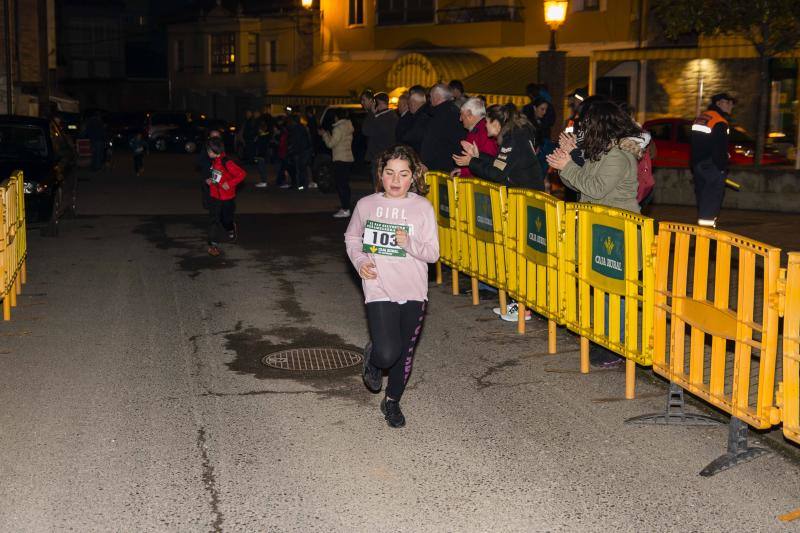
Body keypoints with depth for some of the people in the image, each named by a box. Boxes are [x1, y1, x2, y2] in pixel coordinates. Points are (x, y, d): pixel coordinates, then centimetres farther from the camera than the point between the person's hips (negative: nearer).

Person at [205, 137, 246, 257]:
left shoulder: (227, 163, -23)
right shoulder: (214, 161, 1)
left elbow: (242, 174, -23)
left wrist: (229, 184, -25)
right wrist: (210, 181, 2)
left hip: (227, 198, -5)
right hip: (214, 197, 5)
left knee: (226, 219, 13)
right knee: (213, 220, -3)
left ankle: (230, 229, 47)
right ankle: (213, 244, 0)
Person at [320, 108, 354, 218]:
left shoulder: (339, 128, -13)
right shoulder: (348, 127, 15)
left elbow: (331, 143, -14)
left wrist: (324, 134, 1)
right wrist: (327, 135, 21)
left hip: (340, 160, -10)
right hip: (348, 159, 10)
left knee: (341, 185, -8)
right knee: (344, 185, 14)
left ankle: (345, 210, -9)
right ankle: (346, 208, 18)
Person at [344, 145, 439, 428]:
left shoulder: (423, 207, -5)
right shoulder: (366, 205, -1)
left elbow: (433, 253, -5)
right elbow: (351, 238, 15)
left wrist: (409, 243, -23)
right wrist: (359, 261, -3)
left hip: (413, 292, 1)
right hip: (379, 290, -1)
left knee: (405, 353, 12)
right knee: (387, 354, -14)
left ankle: (392, 401, 36)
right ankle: (372, 357, 23)